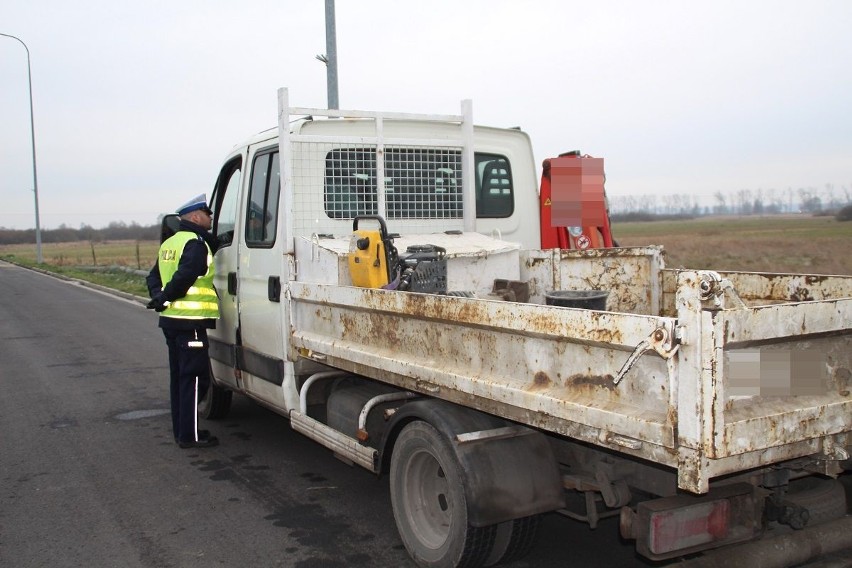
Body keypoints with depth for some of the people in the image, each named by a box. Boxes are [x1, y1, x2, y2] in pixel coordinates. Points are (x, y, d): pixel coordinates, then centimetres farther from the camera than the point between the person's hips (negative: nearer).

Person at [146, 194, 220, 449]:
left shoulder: (169, 243, 18)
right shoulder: (196, 243, -13)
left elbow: (153, 276, 18)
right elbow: (184, 276, -24)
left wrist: (158, 296, 2)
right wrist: (164, 297, -12)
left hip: (170, 320, 10)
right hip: (190, 322, -10)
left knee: (179, 376, 15)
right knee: (194, 377, -5)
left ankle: (181, 430, 22)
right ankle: (190, 435, -2)